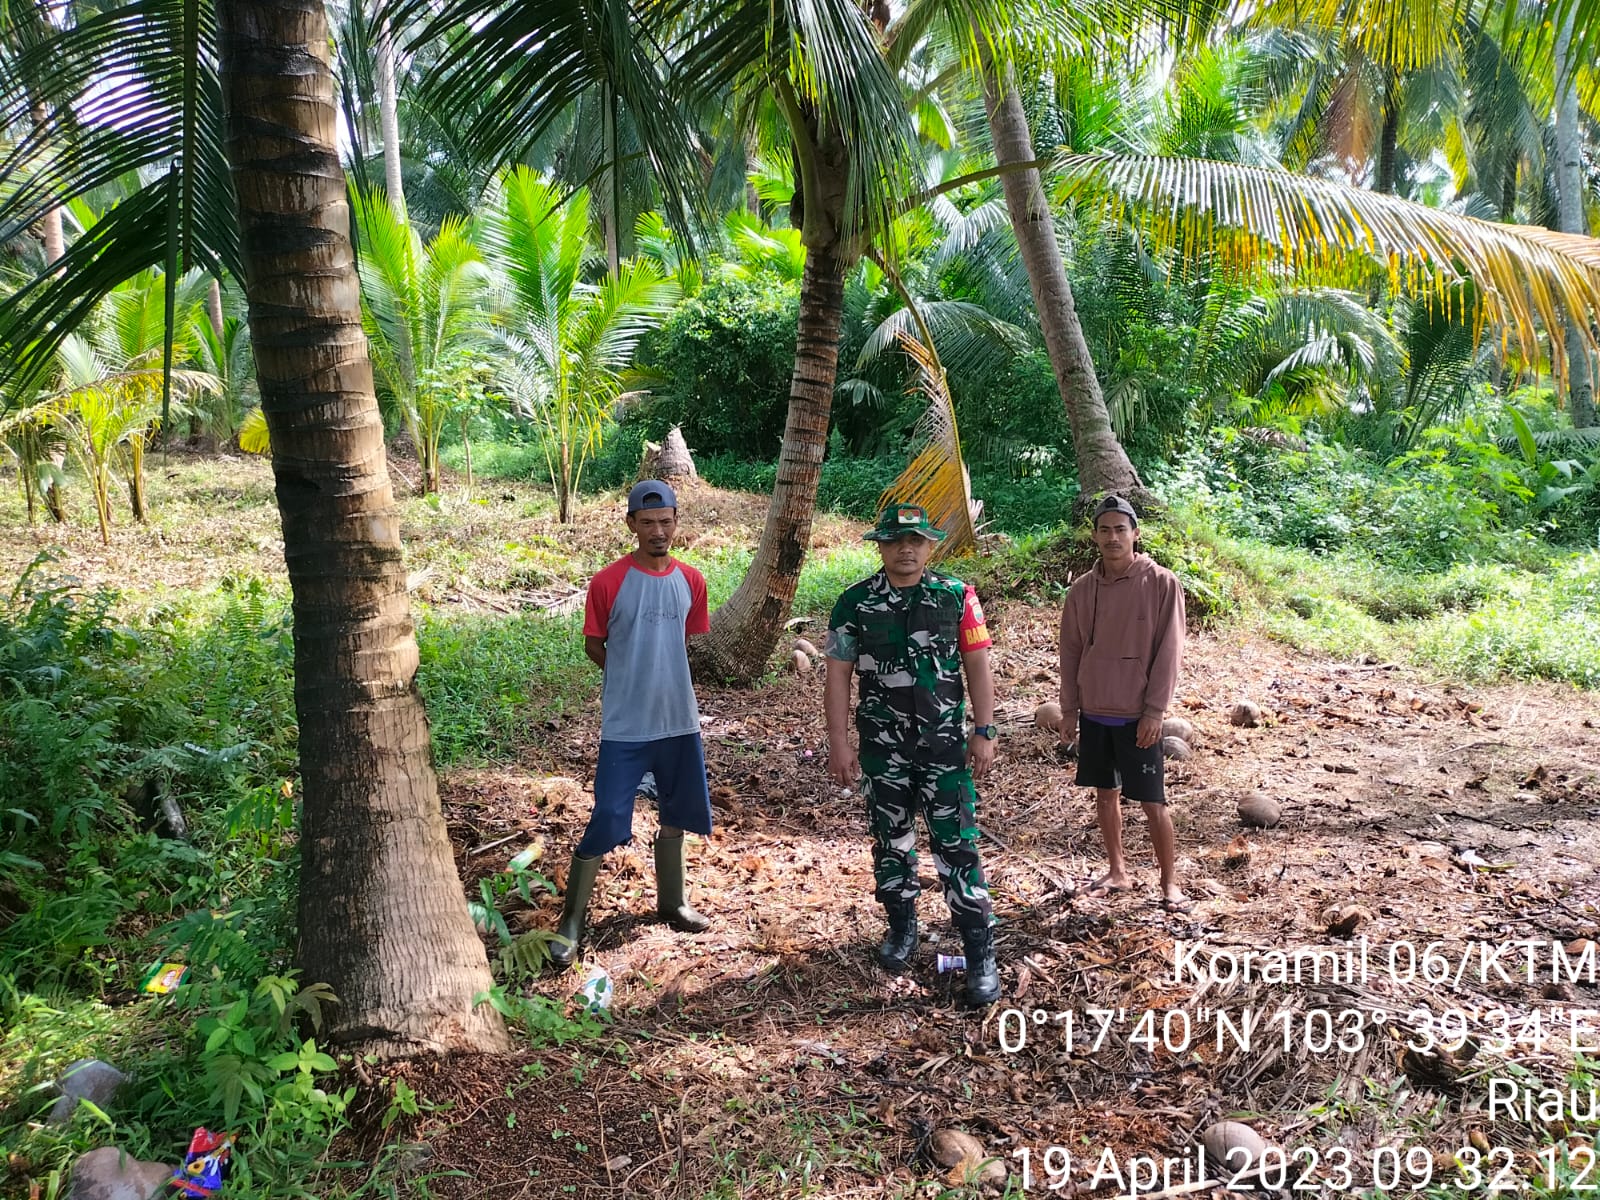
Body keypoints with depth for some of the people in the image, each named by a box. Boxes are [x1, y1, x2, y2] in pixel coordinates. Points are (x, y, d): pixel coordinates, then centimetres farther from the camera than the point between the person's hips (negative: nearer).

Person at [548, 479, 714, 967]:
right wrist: (631, 679, 4)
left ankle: (672, 903, 37)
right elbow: (593, 646, 0)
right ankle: (570, 923, 11)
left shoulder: (691, 580, 1)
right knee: (606, 823, -4)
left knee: (677, 816, 17)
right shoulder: (608, 583, -12)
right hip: (625, 727, -5)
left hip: (679, 722, 5)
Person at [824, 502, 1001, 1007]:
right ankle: (902, 926, 34)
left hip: (944, 743, -1)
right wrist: (838, 743, -5)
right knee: (891, 840, 13)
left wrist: (984, 732, -5)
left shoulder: (957, 597, -1)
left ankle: (981, 953, 5)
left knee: (957, 844, -2)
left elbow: (977, 665, 0)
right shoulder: (855, 603, -1)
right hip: (882, 746, 1)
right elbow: (838, 676, -1)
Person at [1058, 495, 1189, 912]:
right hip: (1093, 712, 4)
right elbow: (1070, 652, 8)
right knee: (1105, 793, 14)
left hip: (1137, 714, -4)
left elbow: (1169, 652, -9)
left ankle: (1170, 883, 16)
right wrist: (1069, 709, 7)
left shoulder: (1162, 584, -9)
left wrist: (1154, 711, -12)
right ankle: (1116, 872, 30)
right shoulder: (1082, 588, 2)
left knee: (1153, 802, 1)